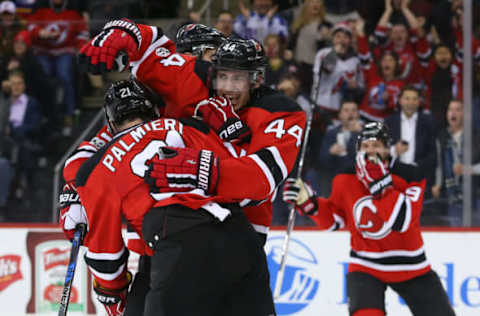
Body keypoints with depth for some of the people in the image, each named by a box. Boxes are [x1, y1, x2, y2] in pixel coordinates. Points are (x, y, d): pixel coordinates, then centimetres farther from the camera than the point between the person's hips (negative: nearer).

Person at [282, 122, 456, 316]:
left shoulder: (409, 176, -13)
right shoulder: (345, 181, -4)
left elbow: (403, 221, -27)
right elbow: (333, 219, 12)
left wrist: (381, 183, -31)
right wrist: (309, 203, -4)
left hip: (409, 266, 0)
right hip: (366, 266, 0)